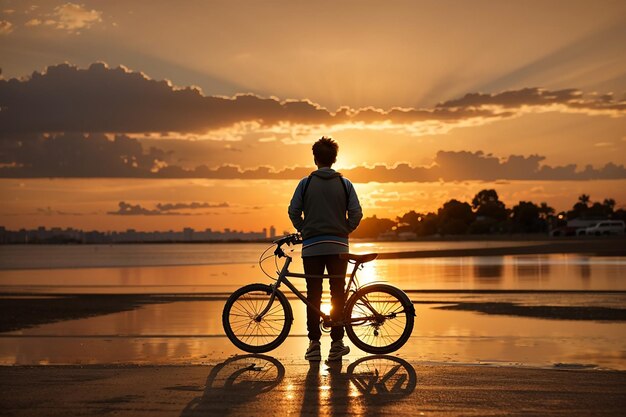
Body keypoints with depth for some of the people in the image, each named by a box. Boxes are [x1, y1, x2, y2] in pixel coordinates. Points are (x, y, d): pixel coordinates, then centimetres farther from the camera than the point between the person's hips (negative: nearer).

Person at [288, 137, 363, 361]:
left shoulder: (306, 183, 1)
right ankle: (337, 344, 6)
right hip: (338, 245, 0)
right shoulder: (344, 184, 3)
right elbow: (356, 213, -3)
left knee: (313, 295, 4)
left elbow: (293, 211, -2)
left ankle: (314, 344, 3)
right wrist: (345, 231, 12)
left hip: (312, 246, 0)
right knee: (338, 294, 6)